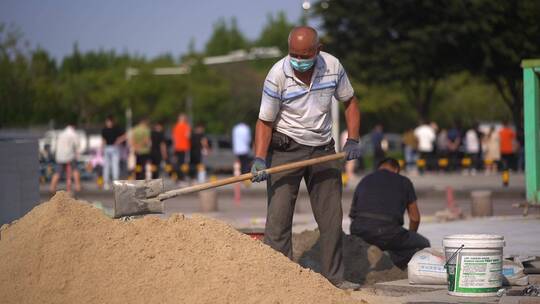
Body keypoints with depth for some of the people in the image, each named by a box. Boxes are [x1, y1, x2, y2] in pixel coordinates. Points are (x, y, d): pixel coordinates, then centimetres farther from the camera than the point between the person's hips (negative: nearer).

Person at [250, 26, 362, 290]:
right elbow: (265, 121, -12)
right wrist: (260, 159, -24)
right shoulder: (277, 75, -17)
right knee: (278, 216, -10)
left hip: (323, 149, 4)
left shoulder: (333, 67, -8)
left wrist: (353, 140, -1)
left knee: (332, 216, 7)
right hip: (286, 148, -4)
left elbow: (349, 102, 8)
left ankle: (334, 277, 15)